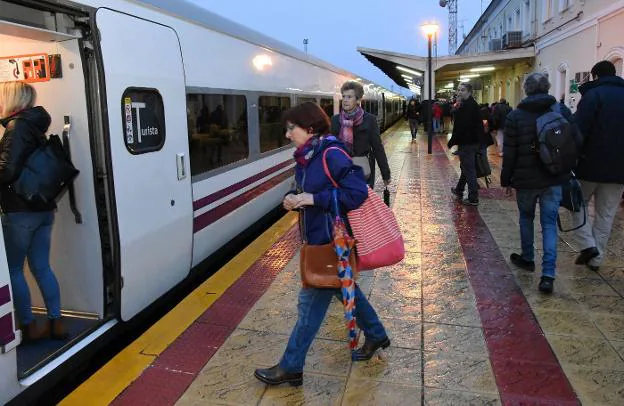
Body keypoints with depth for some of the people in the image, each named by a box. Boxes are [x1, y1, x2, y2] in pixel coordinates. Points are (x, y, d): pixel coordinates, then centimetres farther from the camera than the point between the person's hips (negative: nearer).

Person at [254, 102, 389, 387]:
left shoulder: (332, 155, -21)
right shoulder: (307, 157, 5)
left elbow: (358, 192, -27)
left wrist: (313, 199, -28)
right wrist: (294, 201, -7)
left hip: (332, 241, -9)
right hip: (318, 238, 9)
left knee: (311, 302, 1)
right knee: (345, 289, 23)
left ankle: (291, 368, 16)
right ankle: (376, 335, 44)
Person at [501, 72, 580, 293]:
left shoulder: (515, 116, -7)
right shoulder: (563, 112, -1)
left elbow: (509, 153, -6)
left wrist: (506, 180, 3)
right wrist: (565, 169, 17)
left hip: (525, 179, -1)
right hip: (554, 179, 1)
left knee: (526, 218, 20)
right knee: (549, 223, 3)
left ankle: (527, 259, 33)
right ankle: (548, 275, -3)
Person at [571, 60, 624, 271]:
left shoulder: (593, 94, -7)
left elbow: (579, 130, -17)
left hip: (591, 164, -5)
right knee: (606, 214, 11)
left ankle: (588, 245, -1)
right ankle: (596, 258, 15)